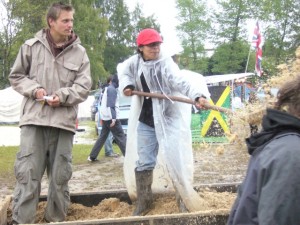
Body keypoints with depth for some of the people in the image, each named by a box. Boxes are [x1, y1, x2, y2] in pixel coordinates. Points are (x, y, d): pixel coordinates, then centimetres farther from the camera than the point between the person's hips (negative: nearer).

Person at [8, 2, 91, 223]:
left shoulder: (79, 52, 5)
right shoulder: (31, 46, 4)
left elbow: (84, 85, 4)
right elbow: (16, 76, 11)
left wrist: (63, 96, -12)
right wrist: (34, 89, -6)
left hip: (64, 121, 1)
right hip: (34, 119, -1)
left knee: (61, 176, 8)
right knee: (28, 173, -4)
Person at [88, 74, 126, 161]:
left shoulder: (107, 89, 18)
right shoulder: (112, 89, -10)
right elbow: (111, 105, -20)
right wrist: (113, 118, -24)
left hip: (105, 117, 9)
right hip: (110, 117, -9)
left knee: (102, 136, 12)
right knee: (121, 137, -8)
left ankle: (92, 156, 12)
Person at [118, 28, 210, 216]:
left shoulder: (166, 63, -18)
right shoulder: (135, 62, 1)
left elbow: (181, 81, -35)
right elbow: (122, 70, 23)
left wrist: (198, 95, -53)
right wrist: (127, 85, 2)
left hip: (169, 119, -5)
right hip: (145, 121, 5)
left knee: (175, 160, -7)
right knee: (144, 162, 11)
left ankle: (185, 200, 8)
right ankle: (143, 202, 25)